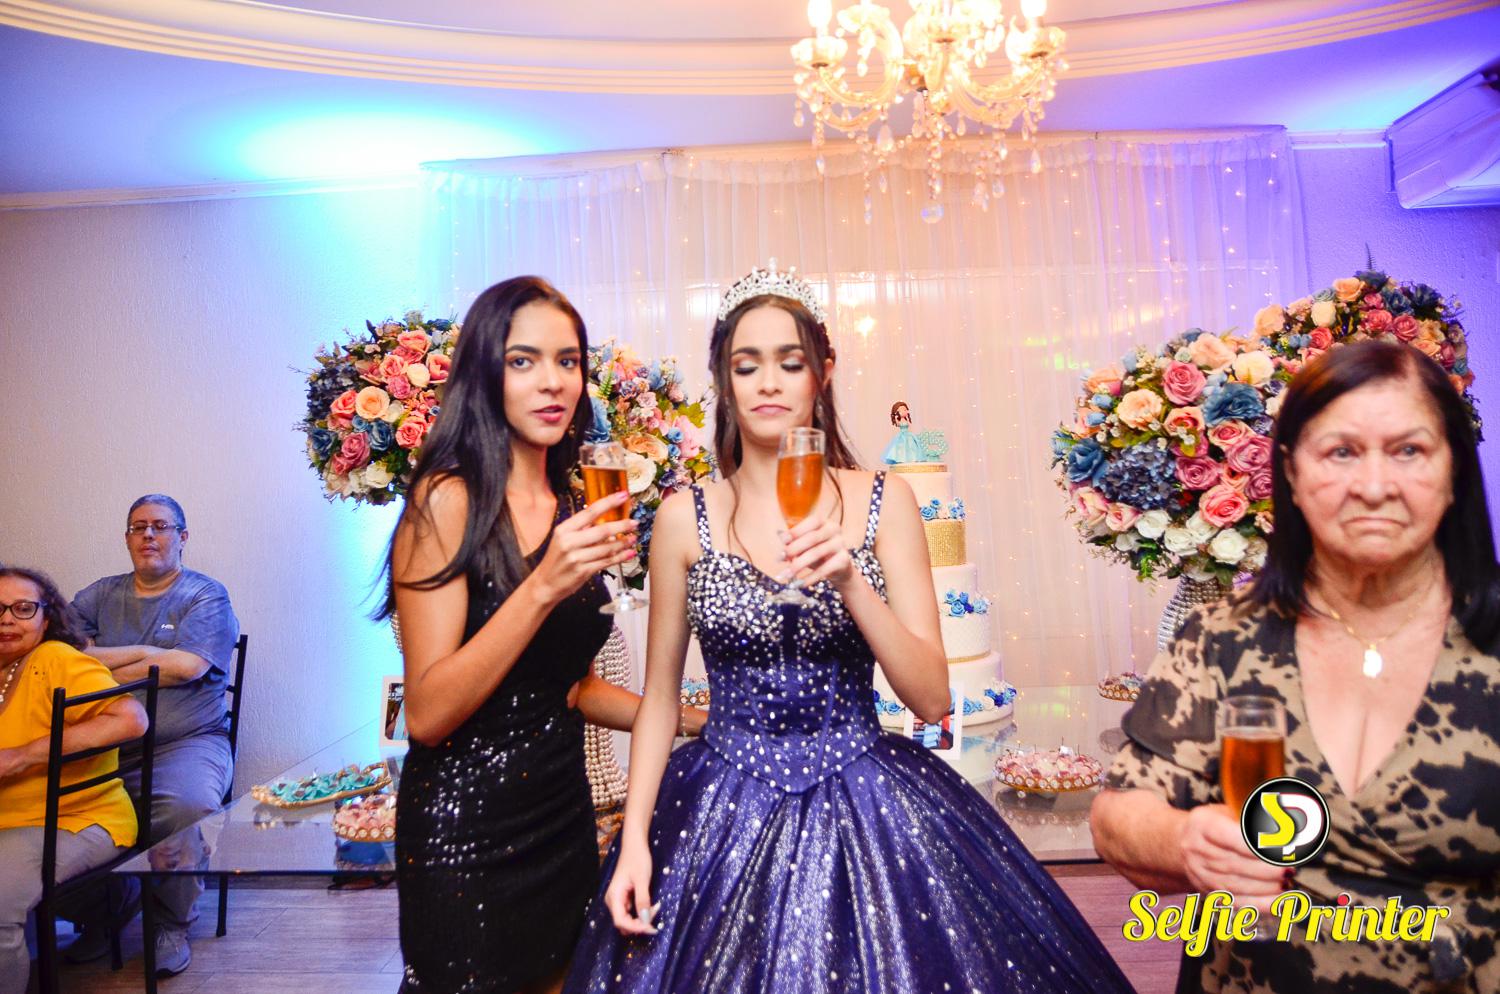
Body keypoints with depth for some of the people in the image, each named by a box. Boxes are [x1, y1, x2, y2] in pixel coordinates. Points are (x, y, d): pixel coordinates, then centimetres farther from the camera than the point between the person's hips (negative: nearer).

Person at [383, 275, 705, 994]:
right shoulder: (448, 498, -15)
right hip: (465, 828, -6)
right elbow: (427, 713, -19)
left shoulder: (573, 511, 4)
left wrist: (697, 719, 5)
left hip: (564, 813, 6)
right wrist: (544, 586, -28)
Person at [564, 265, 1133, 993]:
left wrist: (849, 580, -22)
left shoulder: (883, 502, -5)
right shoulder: (685, 519, -4)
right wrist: (634, 838, -4)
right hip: (726, 816, 1)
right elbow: (659, 697, 3)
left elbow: (932, 698, -9)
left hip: (865, 805, 0)